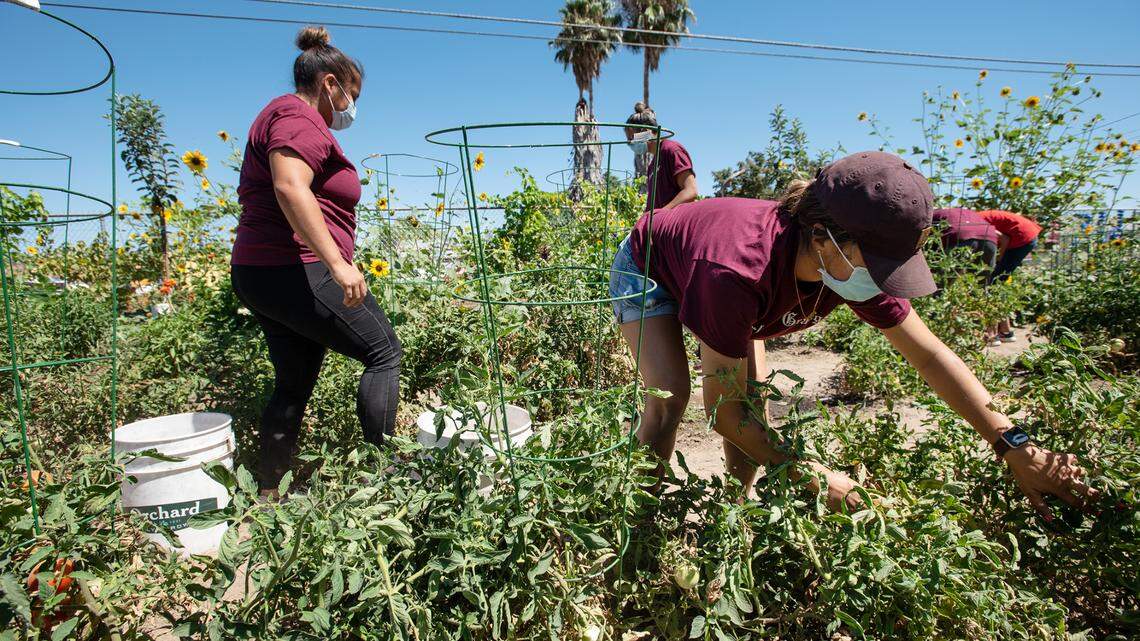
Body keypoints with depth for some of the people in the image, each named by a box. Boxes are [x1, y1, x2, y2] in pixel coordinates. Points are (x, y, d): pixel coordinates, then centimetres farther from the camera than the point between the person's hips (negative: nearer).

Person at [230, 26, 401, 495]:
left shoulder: (281, 116, 25)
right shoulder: (300, 118, -8)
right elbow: (290, 188, -27)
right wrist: (338, 263, -33)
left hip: (257, 272, 11)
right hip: (296, 272, -11)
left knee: (294, 386, 13)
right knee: (384, 352, -2)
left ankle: (268, 494, 20)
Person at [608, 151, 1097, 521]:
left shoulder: (855, 262, -26)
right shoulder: (737, 277, -47)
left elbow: (931, 356, -15)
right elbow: (724, 412, -37)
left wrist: (1015, 447, -22)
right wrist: (813, 477, -31)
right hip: (646, 269, -6)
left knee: (757, 393, -5)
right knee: (671, 394, -23)